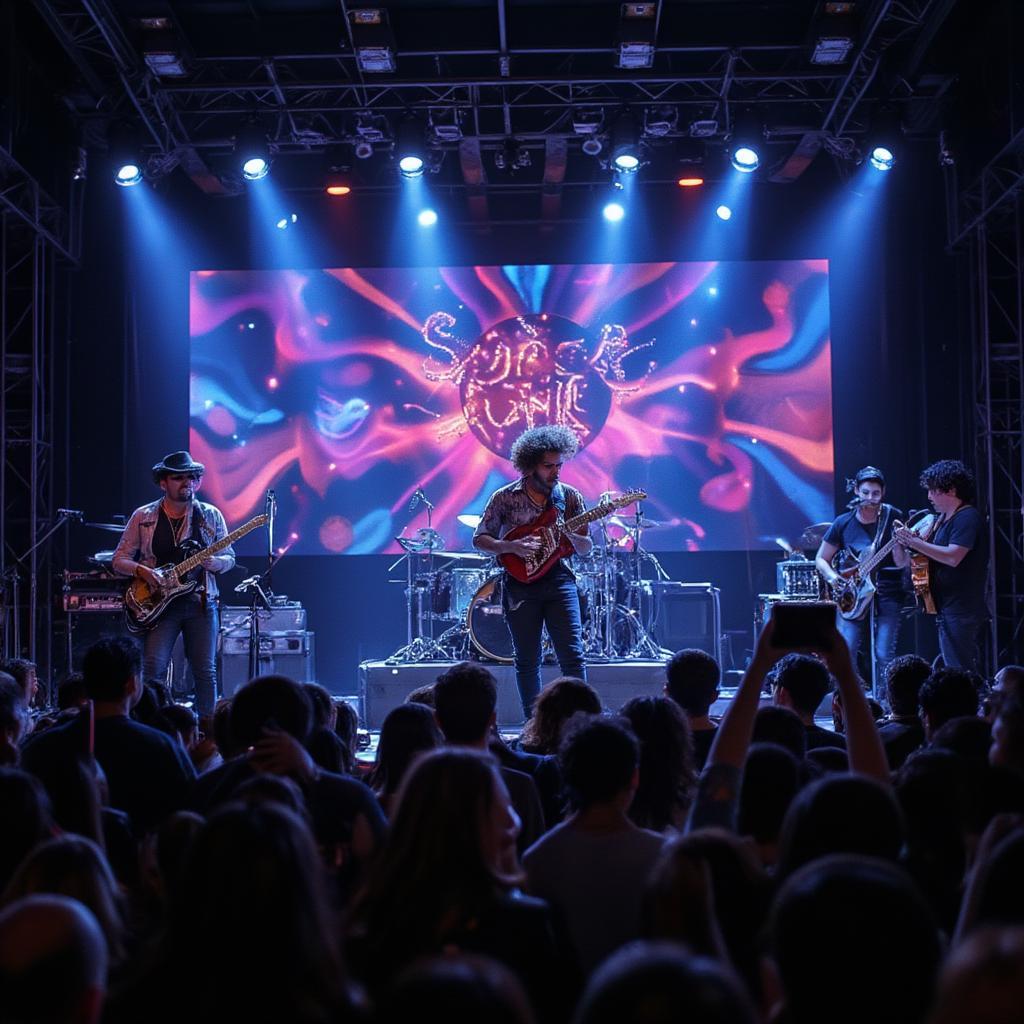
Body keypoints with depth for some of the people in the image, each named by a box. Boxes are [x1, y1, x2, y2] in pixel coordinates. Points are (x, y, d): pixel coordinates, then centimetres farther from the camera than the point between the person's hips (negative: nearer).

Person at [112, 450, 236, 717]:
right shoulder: (143, 516, 5)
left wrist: (213, 562, -13)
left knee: (205, 672, -1)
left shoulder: (211, 515, 6)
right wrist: (142, 570, -13)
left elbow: (229, 558, 9)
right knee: (153, 666, -14)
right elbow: (119, 560, 6)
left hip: (200, 602, 1)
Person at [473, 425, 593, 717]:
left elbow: (586, 548, 8)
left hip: (559, 580, 1)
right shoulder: (505, 498, -1)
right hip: (521, 585, -1)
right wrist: (512, 547, -15)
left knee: (573, 657, -7)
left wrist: (572, 536, -16)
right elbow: (480, 539, 2)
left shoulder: (570, 497, 4)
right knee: (527, 662, 5)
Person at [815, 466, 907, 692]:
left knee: (883, 657, -7)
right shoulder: (843, 523, 2)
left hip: (886, 596, -2)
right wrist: (832, 576, -7)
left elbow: (902, 563, -9)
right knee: (845, 654, -7)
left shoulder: (893, 518, -3)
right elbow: (821, 559, 12)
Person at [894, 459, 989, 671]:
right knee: (952, 670, 13)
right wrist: (906, 541, 0)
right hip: (946, 609, 10)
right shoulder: (941, 519, 16)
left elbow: (953, 557, -25)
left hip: (961, 611, -10)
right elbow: (931, 554, 20)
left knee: (960, 674, -10)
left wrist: (914, 542, -19)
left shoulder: (968, 518, -13)